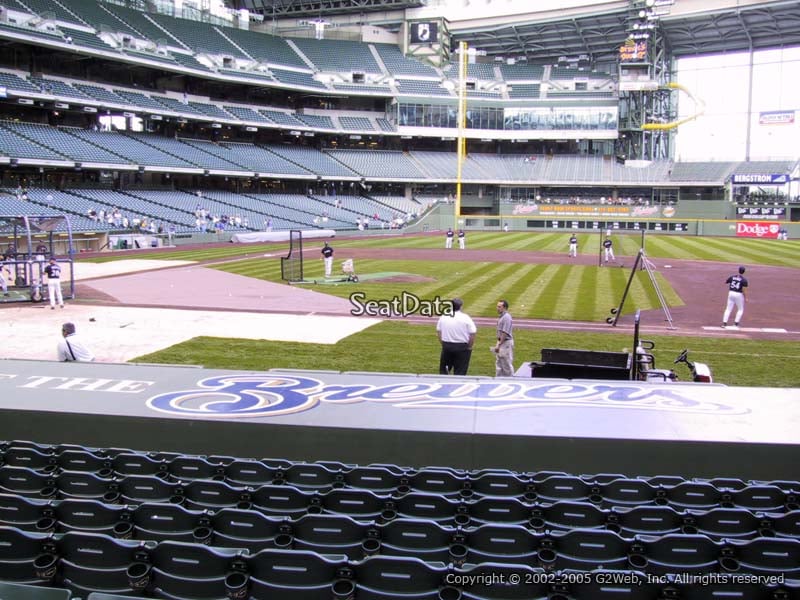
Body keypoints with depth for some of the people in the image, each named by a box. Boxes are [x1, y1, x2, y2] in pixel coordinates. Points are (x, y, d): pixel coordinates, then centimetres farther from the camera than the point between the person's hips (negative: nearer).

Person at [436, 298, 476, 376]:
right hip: (462, 347, -3)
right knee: (460, 372, 3)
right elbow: (472, 334, -11)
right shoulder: (465, 317, -10)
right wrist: (469, 347, 0)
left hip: (446, 346, 3)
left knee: (443, 369, 16)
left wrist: (443, 344, 13)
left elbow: (439, 332, 6)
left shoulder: (443, 317, 2)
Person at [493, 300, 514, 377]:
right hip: (501, 342, 10)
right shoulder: (501, 317, 12)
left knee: (507, 364, -3)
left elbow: (505, 333, -22)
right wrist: (497, 343, 17)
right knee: (499, 364, 14)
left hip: (506, 343, -10)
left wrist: (499, 345, -21)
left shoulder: (506, 317, -18)